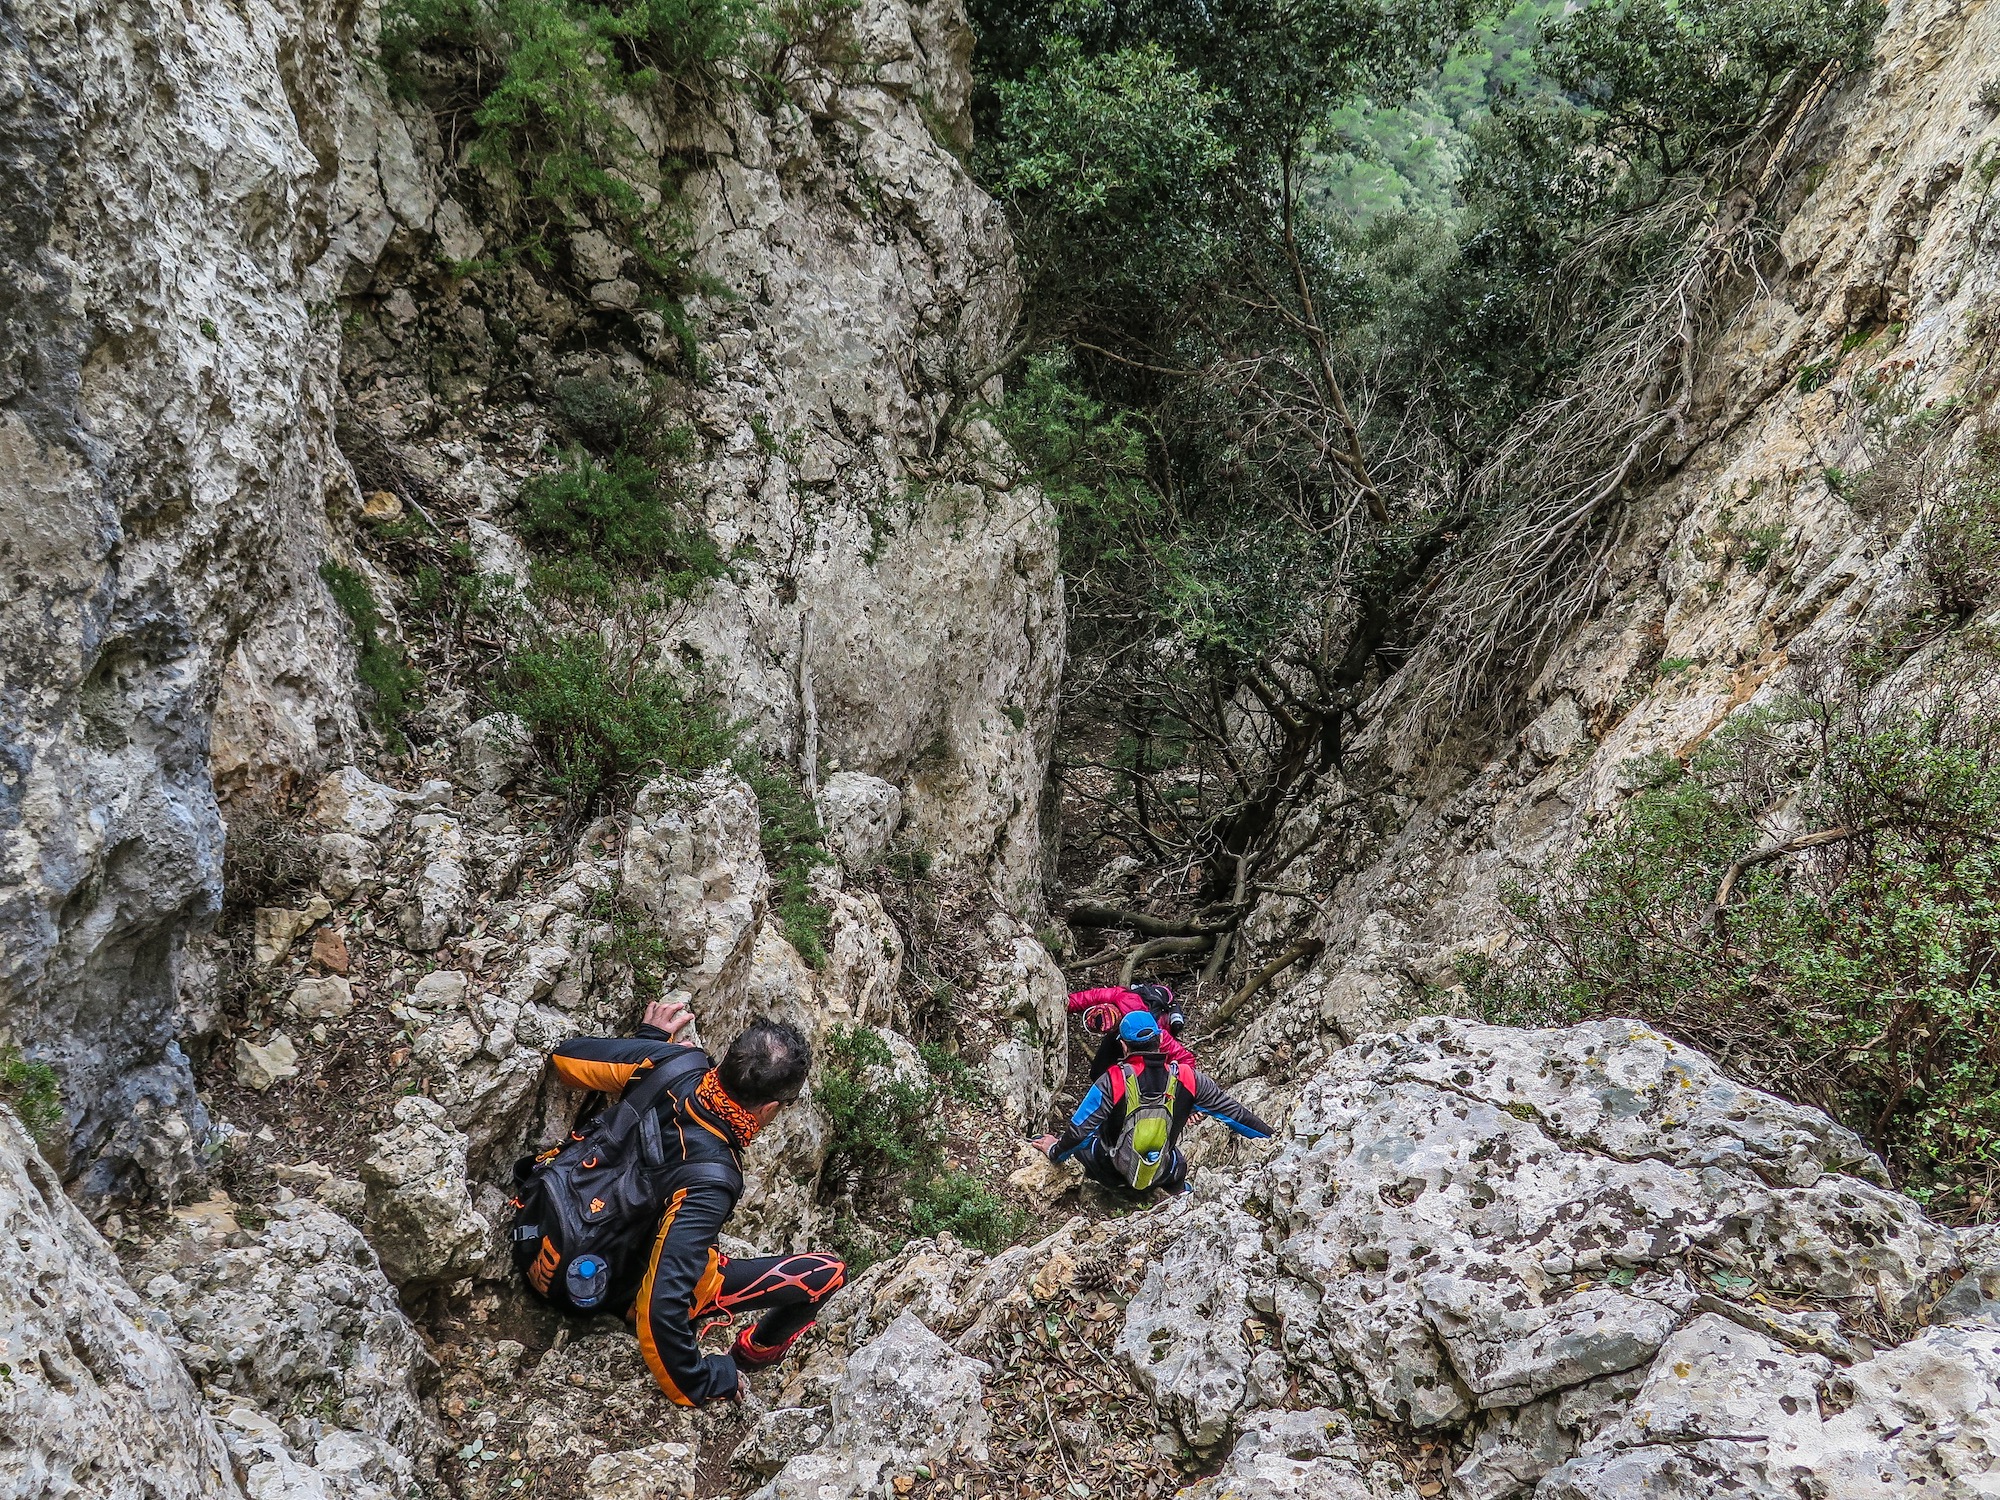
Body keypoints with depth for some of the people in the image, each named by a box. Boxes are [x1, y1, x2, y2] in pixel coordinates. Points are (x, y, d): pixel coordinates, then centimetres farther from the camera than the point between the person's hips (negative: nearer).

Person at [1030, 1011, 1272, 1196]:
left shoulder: (1113, 1080, -22)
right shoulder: (1186, 1078, -15)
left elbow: (1080, 1129, -15)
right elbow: (1231, 1111, -5)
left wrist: (1055, 1151, 5)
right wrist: (1269, 1136, 8)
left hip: (1113, 1174, -2)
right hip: (1162, 1175, 2)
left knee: (1081, 1140, 25)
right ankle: (1180, 1192, 18)